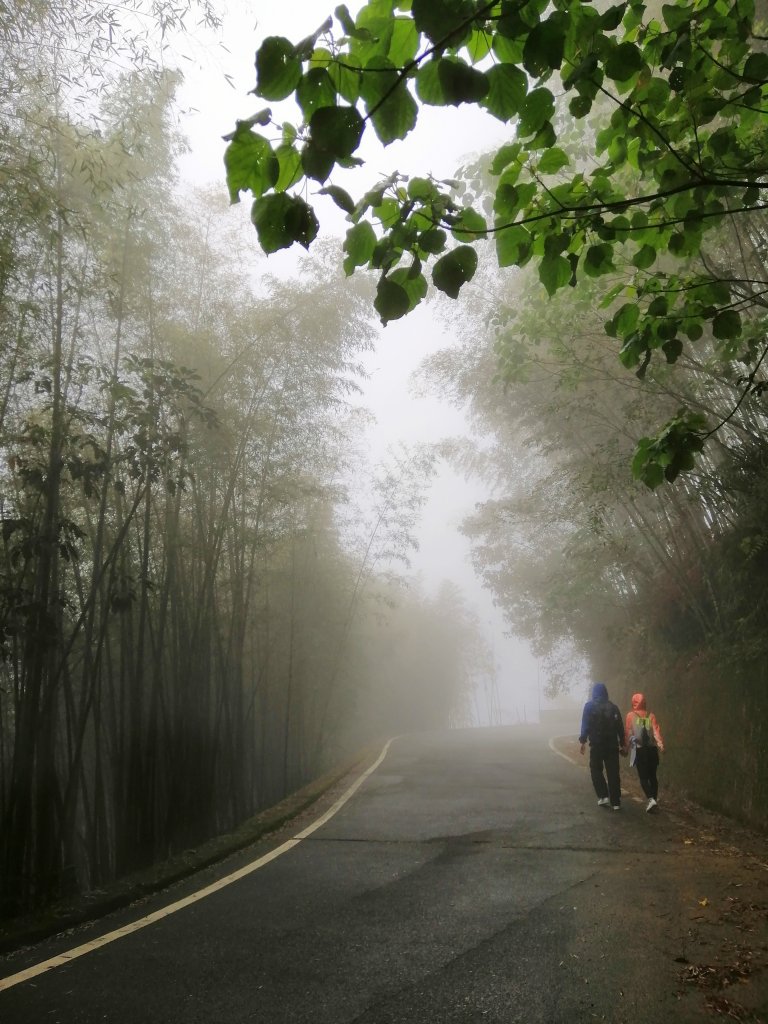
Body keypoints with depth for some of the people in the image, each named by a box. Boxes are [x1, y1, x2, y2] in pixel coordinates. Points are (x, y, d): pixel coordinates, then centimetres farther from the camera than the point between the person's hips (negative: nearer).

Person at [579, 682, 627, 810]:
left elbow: (585, 725, -9)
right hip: (612, 745, 3)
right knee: (613, 773, 6)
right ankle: (616, 802, 5)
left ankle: (603, 796, 1)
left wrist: (582, 741, -6)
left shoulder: (589, 706, -1)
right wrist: (622, 744, 12)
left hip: (596, 744, -3)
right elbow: (620, 727, 7)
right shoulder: (613, 707, 9)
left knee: (596, 771, 12)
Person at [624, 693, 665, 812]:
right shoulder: (651, 716, 9)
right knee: (652, 776, 14)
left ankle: (651, 799, -18)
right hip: (652, 749, 3)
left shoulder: (630, 715, 3)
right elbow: (656, 731, -3)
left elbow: (627, 732, -1)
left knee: (643, 777, 0)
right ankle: (655, 799, 16)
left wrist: (626, 746, 7)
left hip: (639, 749, -3)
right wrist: (661, 744, -12)